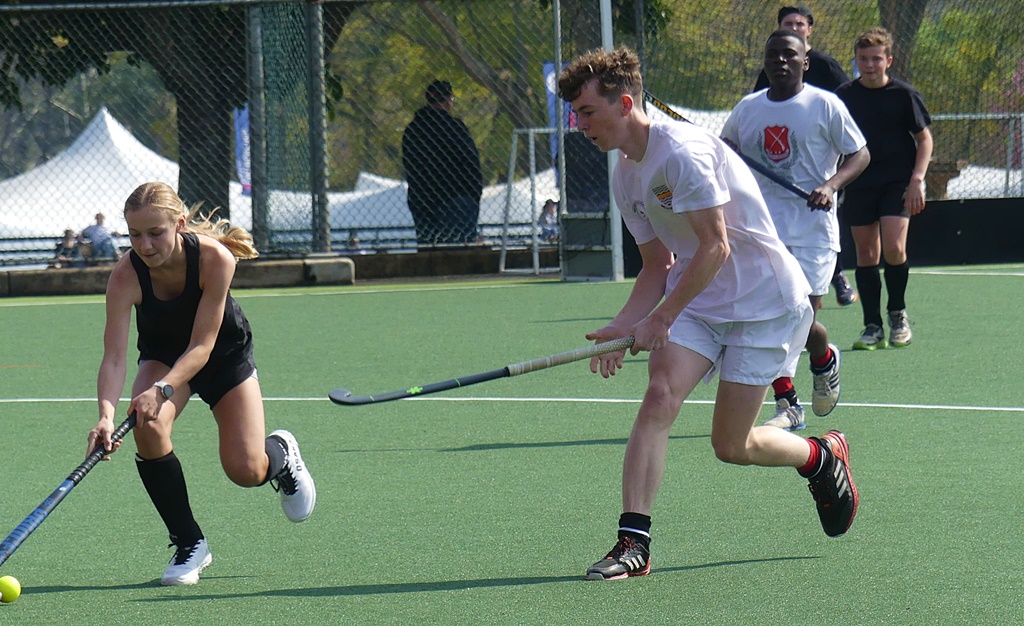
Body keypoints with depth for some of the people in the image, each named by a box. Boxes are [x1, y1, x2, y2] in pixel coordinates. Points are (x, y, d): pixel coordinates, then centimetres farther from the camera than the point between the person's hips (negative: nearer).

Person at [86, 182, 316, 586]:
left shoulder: (214, 258, -35)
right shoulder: (126, 275, -31)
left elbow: (201, 346, -34)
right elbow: (114, 357, -37)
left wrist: (161, 390, -50)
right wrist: (107, 414, -55)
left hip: (225, 353, -1)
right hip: (164, 354, 1)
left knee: (246, 470, -11)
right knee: (148, 427, -29)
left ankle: (280, 453, 31)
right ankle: (188, 544, -10)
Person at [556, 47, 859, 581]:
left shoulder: (681, 151, -22)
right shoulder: (625, 176, 7)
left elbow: (715, 247, -23)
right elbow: (658, 268, 11)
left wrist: (661, 318, -21)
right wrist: (623, 326, -5)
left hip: (764, 300, -7)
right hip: (696, 301, 7)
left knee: (731, 446, -2)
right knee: (660, 396, -17)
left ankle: (824, 457, 28)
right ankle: (633, 542, -19)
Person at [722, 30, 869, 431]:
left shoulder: (825, 105, -2)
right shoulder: (747, 109, 10)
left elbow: (859, 154, 0)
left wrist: (830, 185, -17)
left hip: (812, 229, -4)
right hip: (762, 228, 4)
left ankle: (825, 361, 27)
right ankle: (787, 406, 5)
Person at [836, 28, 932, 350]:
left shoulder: (904, 94, -3)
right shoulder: (844, 96, 3)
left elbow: (924, 139, 2)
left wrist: (917, 180, -8)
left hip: (898, 181, -3)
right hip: (859, 184, 3)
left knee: (893, 248, -16)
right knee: (866, 254, 1)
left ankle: (897, 313, 7)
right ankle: (873, 327, 5)